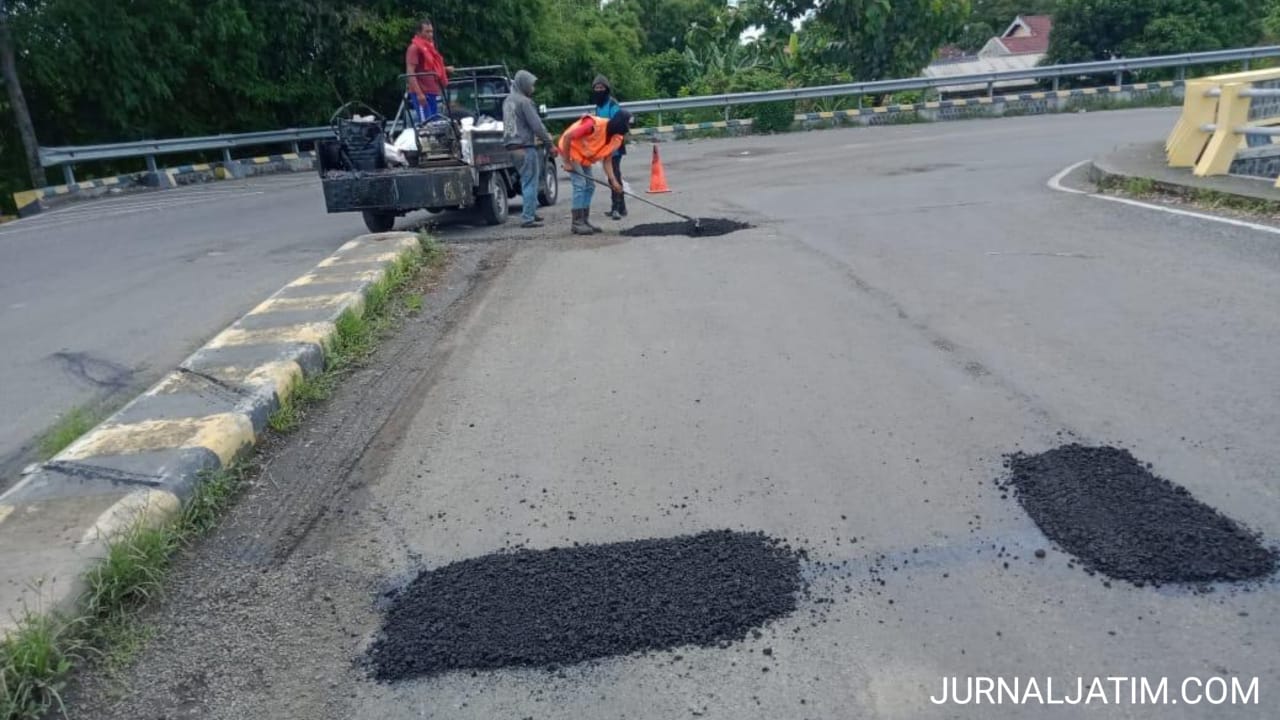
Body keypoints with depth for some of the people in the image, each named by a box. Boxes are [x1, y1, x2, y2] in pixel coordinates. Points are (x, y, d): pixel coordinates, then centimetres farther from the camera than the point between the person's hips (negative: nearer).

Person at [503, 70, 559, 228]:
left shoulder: (508, 101, 15)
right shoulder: (524, 101, -12)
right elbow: (537, 125, -16)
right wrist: (550, 144, -10)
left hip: (512, 145, 9)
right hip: (525, 146, -9)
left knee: (528, 181, 18)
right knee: (530, 183, -4)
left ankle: (531, 212, 23)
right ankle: (527, 218, -5)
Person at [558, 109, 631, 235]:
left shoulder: (617, 138, -10)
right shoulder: (595, 125, -33)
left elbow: (607, 161, -4)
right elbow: (567, 137, -29)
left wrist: (614, 181, -17)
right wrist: (567, 162, -25)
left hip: (584, 156, 8)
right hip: (570, 149, -8)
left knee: (590, 186, 4)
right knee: (580, 184, -16)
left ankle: (585, 221, 11)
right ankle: (577, 223, -12)